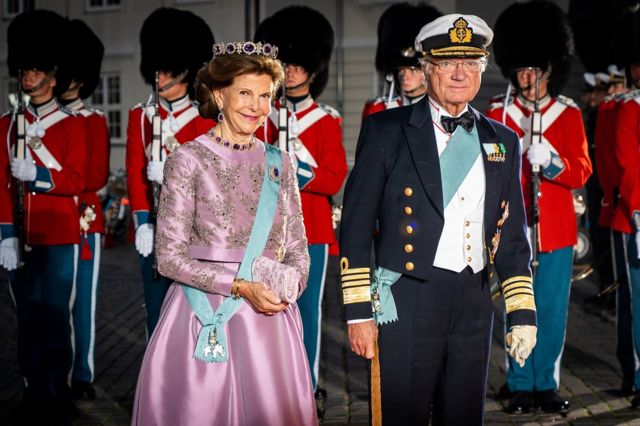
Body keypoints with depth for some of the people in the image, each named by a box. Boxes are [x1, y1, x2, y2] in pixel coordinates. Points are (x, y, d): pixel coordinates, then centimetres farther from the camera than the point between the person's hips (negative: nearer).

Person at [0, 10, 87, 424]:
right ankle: (34, 392, 17)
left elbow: (77, 181, -8)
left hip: (60, 237, -3)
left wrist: (36, 174, -23)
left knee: (57, 315, 1)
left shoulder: (73, 125, -1)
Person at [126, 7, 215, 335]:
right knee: (158, 312, 6)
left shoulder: (205, 119, 1)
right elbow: (135, 172, 2)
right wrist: (142, 222, -9)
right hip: (155, 230, 2)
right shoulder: (140, 116, 9)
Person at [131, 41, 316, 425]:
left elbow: (298, 250, 12)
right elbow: (170, 256, -7)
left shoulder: (280, 164, 9)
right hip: (206, 317, -3)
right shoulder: (188, 160, -4)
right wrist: (240, 286, -16)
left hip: (268, 316, 4)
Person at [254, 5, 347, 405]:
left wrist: (290, 171, -19)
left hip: (312, 230, -2)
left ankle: (309, 387, 14)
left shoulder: (328, 120, 2)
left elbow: (335, 179, -6)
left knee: (307, 310, 4)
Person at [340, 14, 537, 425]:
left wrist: (523, 313, 6)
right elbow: (356, 225, -3)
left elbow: (512, 236, 13)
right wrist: (358, 312, -7)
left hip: (474, 304, 4)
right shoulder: (386, 130, -1)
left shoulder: (503, 142, 11)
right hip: (408, 302, -4)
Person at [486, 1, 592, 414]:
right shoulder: (498, 113, 3)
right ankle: (521, 385, 15)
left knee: (553, 312, 5)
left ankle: (547, 384, 18)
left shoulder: (569, 114, 5)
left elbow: (581, 172, -1)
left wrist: (551, 160, -22)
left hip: (556, 230, 1)